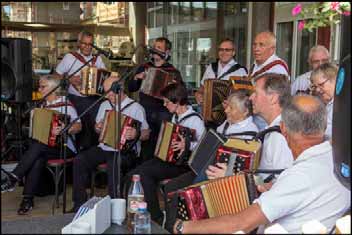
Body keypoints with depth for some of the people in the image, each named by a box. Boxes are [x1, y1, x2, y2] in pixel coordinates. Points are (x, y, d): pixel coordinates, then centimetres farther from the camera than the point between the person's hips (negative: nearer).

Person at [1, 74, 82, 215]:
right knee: (38, 159, -29)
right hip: (46, 147, 5)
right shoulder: (44, 106, 18)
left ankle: (13, 179, -29)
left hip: (64, 148, -5)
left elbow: (78, 126, -17)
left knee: (37, 146, -33)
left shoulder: (65, 105, -5)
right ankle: (28, 199, -31)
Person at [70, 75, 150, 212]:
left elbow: (146, 134, -2)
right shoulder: (105, 105, 17)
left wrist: (136, 134, -25)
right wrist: (98, 128, 2)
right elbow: (97, 128, 27)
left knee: (114, 164, -37)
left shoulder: (135, 107, -2)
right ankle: (79, 203, -10)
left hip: (125, 151, -6)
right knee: (80, 159, -17)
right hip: (103, 148, 6)